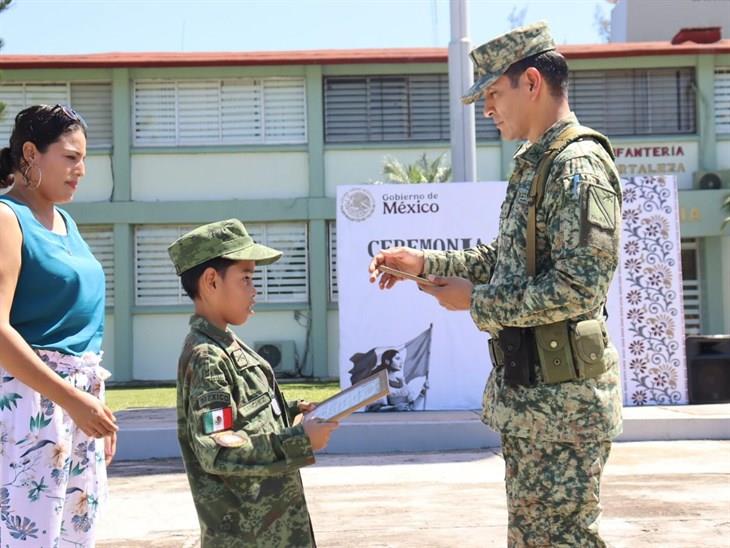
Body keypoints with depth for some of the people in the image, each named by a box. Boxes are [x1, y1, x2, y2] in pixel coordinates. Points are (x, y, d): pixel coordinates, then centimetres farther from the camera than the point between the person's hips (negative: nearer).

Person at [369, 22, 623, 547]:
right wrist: (425, 262, 13)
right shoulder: (535, 166, 14)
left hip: (561, 395, -10)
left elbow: (578, 287, -25)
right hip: (528, 390, 10)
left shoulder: (579, 165, -17)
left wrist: (477, 302, -15)